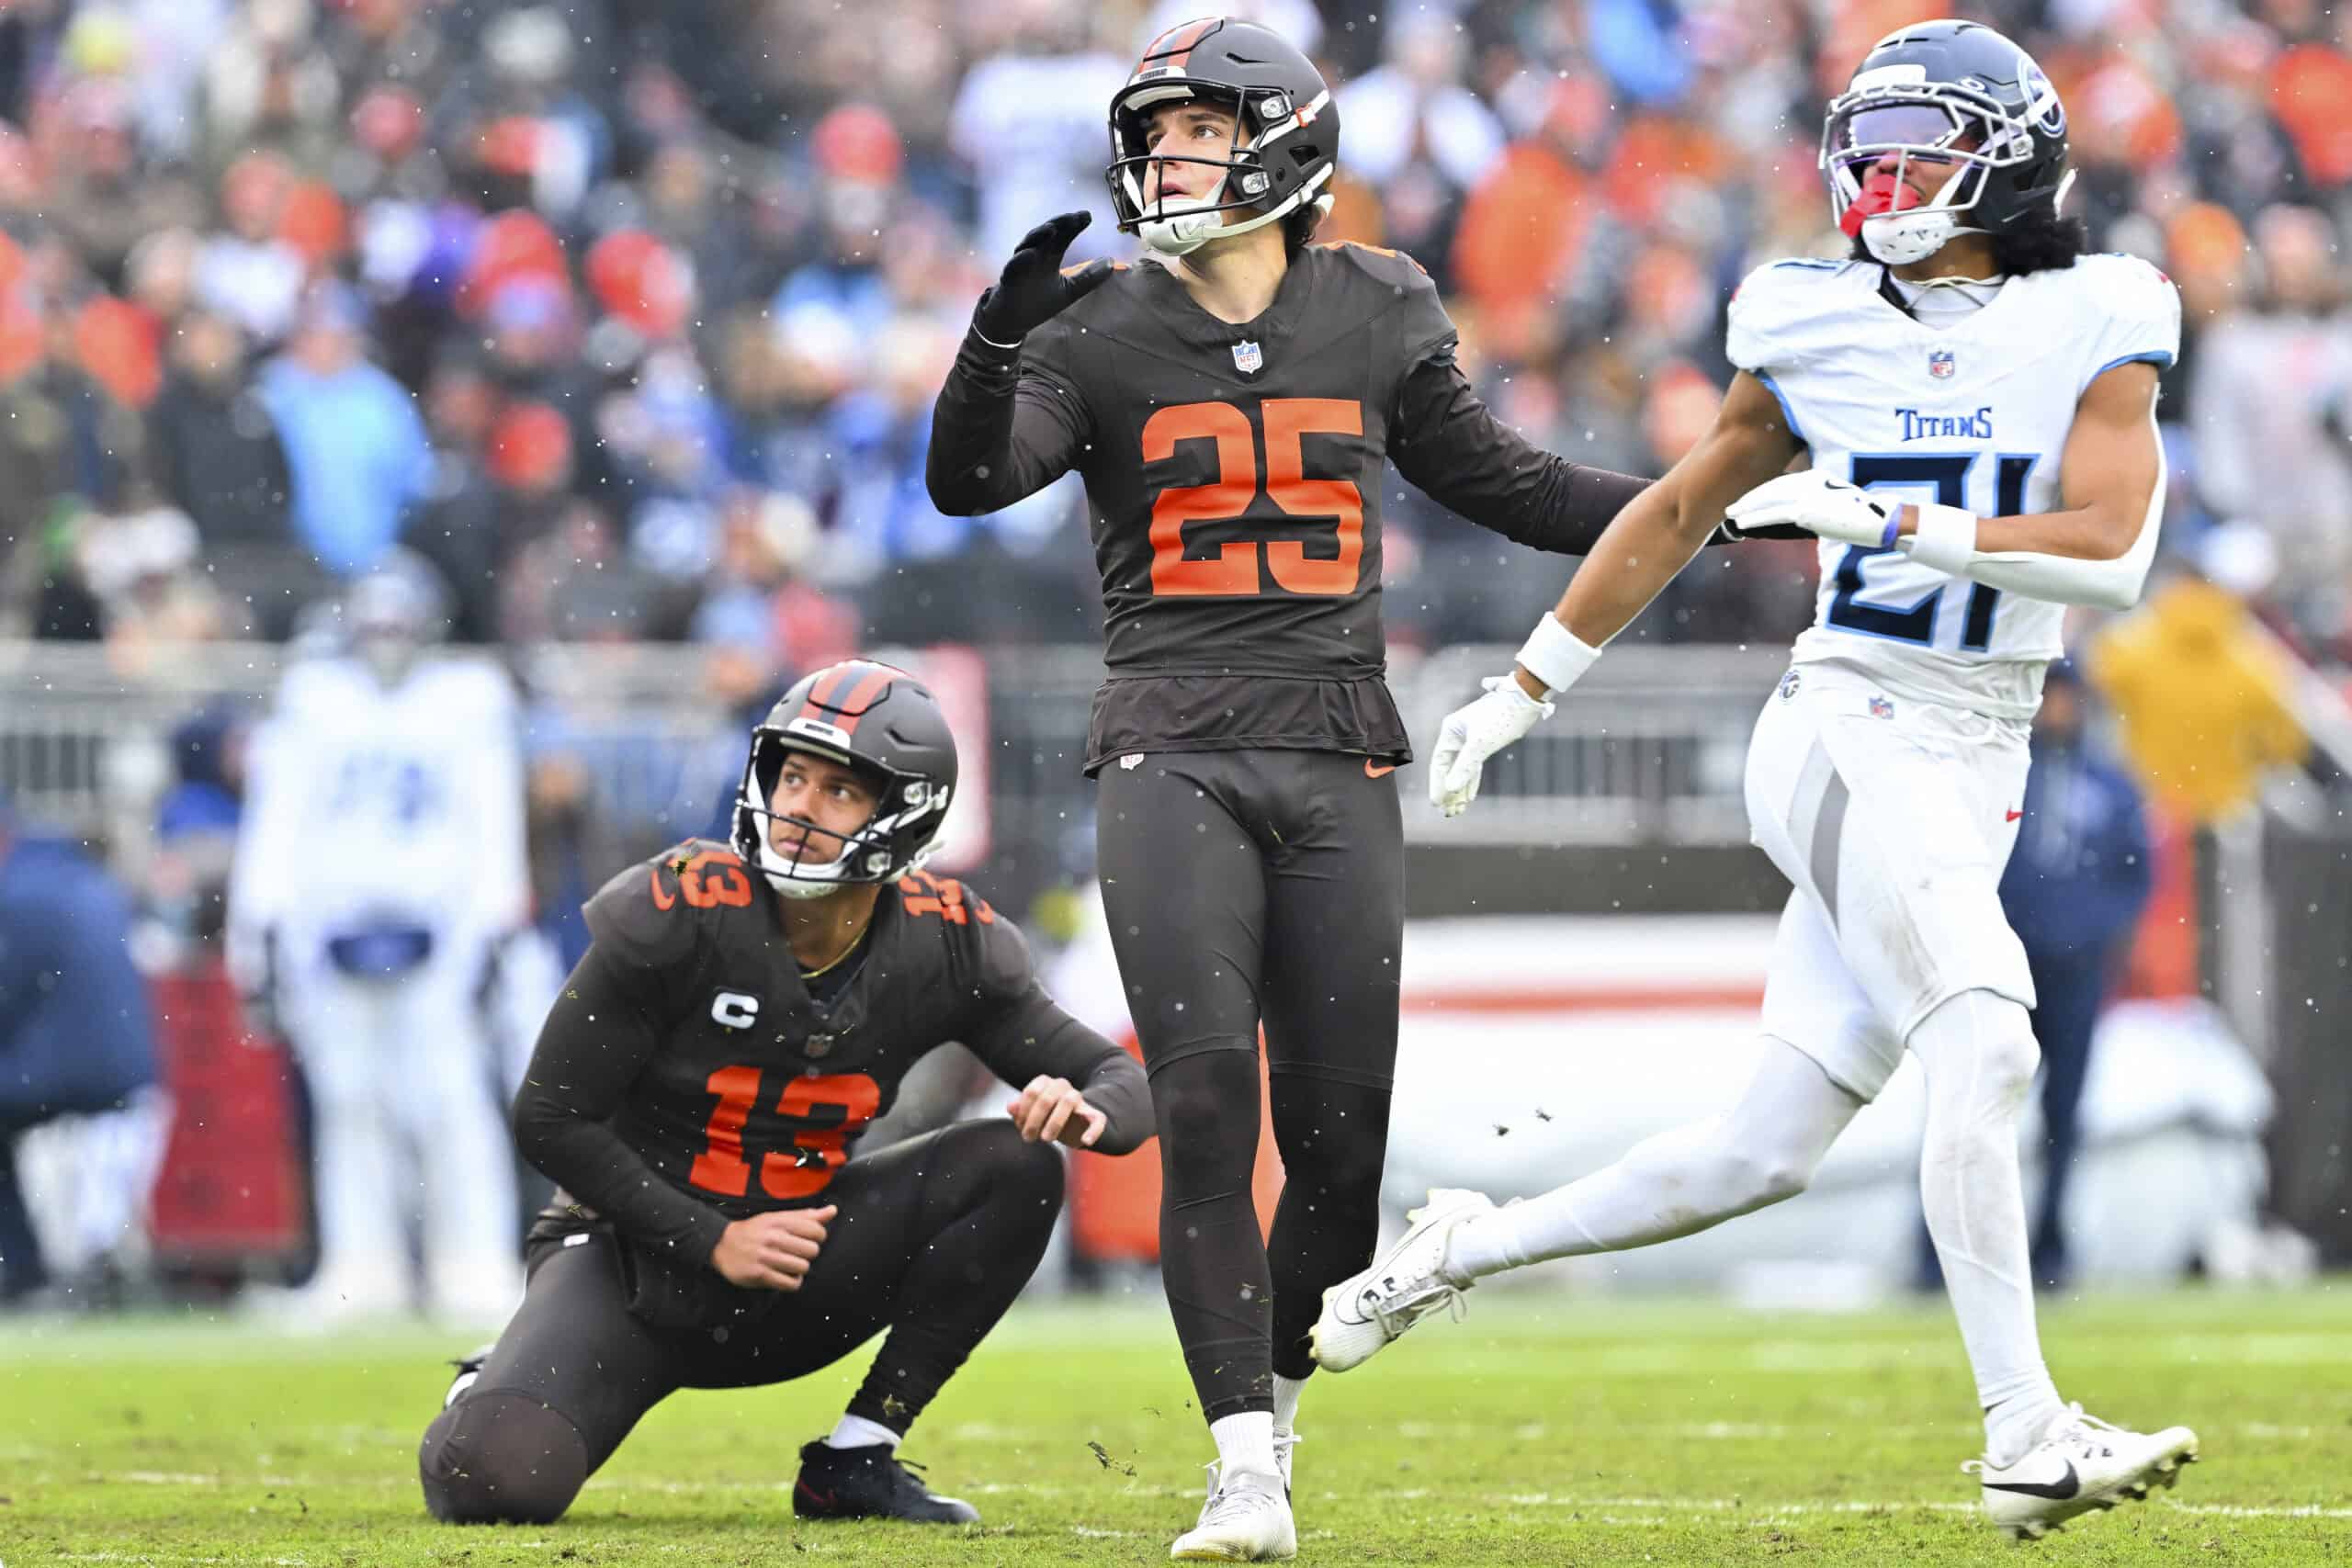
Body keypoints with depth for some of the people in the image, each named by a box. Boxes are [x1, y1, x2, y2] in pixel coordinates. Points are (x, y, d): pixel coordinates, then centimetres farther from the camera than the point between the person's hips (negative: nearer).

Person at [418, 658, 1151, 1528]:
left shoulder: (945, 945, -9)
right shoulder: (678, 912, -20)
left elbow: (1123, 1083, -3)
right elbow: (551, 1119, -14)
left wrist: (1081, 1107, -28)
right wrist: (714, 1243, -18)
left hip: (789, 1291, 4)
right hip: (630, 1255, -4)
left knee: (1015, 1165, -17)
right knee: (495, 1482, -28)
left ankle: (855, 1459, -6)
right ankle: (493, 1394, 13)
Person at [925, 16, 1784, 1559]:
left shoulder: (1376, 318, 8)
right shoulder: (1101, 330, 2)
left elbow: (1502, 483, 19)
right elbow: (971, 479, -12)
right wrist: (999, 338, -30)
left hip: (1338, 765, 2)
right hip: (1175, 757, -2)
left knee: (1339, 1134, -1)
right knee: (1207, 1099, -16)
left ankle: (1273, 1405, 21)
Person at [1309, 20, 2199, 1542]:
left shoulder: (2093, 332, 1)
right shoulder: (1823, 334, 4)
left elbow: (2112, 553, -13)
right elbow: (1678, 514, 16)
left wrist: (1885, 518, -21)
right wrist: (1526, 689, 19)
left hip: (1974, 780, 2)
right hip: (1848, 730, -2)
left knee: (1762, 1157, 5)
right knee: (1984, 1048, -24)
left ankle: (1469, 1249, 25)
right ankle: (2027, 1435, -26)